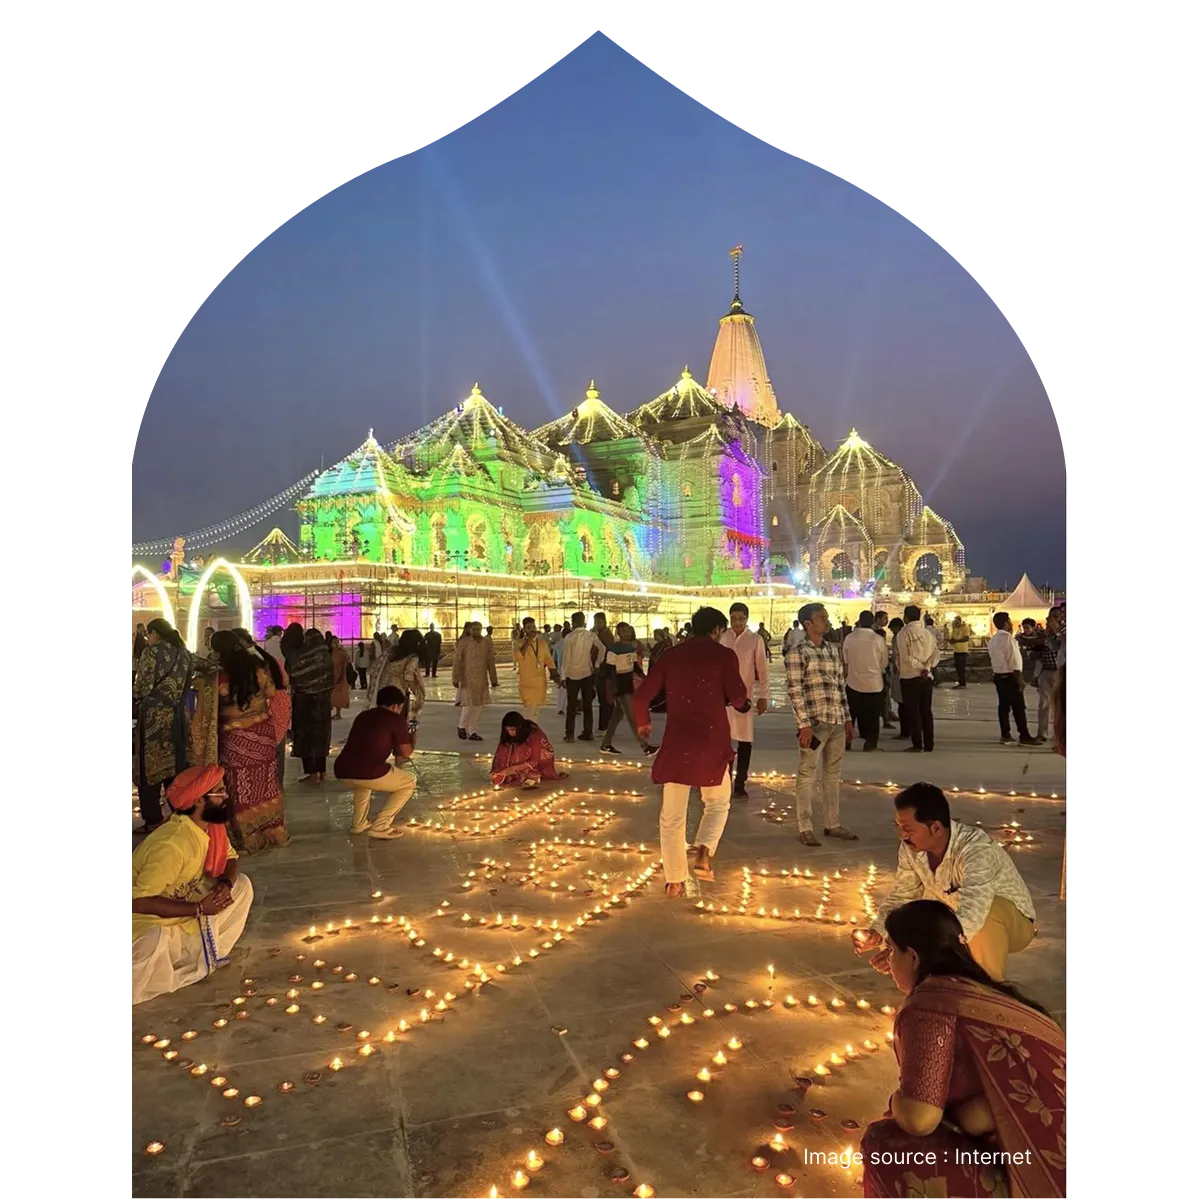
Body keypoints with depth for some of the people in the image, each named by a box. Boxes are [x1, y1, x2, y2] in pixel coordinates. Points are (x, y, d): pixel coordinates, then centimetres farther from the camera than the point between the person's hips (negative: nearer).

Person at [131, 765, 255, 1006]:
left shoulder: (212, 825, -8)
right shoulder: (171, 844, -33)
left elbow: (229, 858, 7)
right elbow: (139, 901, -33)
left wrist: (226, 883, -17)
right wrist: (200, 909, -28)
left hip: (187, 902, 8)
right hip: (151, 921, -8)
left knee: (242, 884, -5)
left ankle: (207, 952, 1)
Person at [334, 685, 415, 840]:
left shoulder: (363, 715, 24)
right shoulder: (396, 719, 6)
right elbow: (406, 753, 11)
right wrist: (408, 737, 31)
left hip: (341, 772, 7)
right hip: (368, 774, -7)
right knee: (409, 782, 17)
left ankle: (359, 823, 31)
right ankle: (380, 826, 8)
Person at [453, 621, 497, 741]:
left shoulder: (487, 642, 4)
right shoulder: (464, 642, -6)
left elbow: (491, 661, 8)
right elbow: (457, 661, -6)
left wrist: (493, 679, 8)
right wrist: (456, 678, -9)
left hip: (482, 679, 4)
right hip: (468, 678, -4)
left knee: (480, 704, 5)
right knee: (469, 703, -8)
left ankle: (472, 731, 17)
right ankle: (462, 726, 17)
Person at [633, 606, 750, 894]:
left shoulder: (671, 655, 6)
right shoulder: (724, 655, -2)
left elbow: (642, 695, 4)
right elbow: (738, 698, -11)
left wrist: (643, 723, 23)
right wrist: (741, 702, 13)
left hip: (676, 742, 2)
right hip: (712, 742, -2)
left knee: (672, 815, 12)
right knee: (717, 803, 22)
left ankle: (675, 880, 15)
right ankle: (704, 854, 0)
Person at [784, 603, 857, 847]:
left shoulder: (832, 649, 14)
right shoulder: (798, 651, -9)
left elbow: (841, 685, 17)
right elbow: (795, 690, -13)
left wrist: (847, 718, 15)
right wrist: (804, 724, -17)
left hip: (837, 722, 7)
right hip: (814, 723, -7)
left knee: (833, 774, 14)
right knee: (807, 775, 1)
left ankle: (833, 824, 25)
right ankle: (804, 828, 9)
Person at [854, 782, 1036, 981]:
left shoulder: (976, 850, -37)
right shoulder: (911, 848, -18)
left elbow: (970, 919, -49)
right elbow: (901, 898, -7)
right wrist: (876, 933, -26)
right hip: (960, 927, 6)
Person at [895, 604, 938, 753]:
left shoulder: (903, 633, -8)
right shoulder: (928, 633, 8)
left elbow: (905, 657, -15)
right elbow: (936, 653, -1)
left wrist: (917, 666, -3)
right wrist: (926, 668, -9)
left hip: (910, 677, -5)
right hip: (927, 677, 5)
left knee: (912, 711, 1)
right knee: (926, 711, 10)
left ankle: (917, 745, 1)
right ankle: (929, 745, 12)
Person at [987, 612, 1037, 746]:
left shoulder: (993, 640, 11)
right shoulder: (1008, 638, -16)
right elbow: (1014, 660, -18)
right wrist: (1020, 679, -16)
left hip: (998, 676, 8)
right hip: (1010, 676, -8)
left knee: (1003, 706, 11)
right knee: (1018, 707, -2)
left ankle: (1005, 735, 15)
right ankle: (1024, 737, 2)